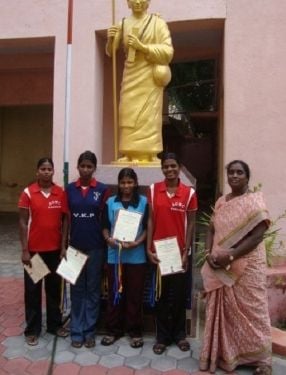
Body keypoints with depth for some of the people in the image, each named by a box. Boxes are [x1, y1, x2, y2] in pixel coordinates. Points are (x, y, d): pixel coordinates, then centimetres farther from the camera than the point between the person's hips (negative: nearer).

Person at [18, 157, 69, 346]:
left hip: (55, 249, 2)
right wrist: (25, 250, -9)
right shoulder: (28, 193, -6)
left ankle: (55, 324, 31)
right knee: (32, 290, 9)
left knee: (54, 287, 14)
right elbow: (23, 222, -6)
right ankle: (32, 329, 23)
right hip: (34, 249, -2)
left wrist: (64, 245, -2)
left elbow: (65, 220, 2)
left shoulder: (61, 193, -1)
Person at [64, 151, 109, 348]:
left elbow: (106, 219, 0)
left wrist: (108, 242, -4)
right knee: (77, 289, 10)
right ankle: (77, 331, 21)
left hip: (96, 247, -1)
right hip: (75, 247, 2)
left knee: (93, 289, 9)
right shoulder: (70, 189, 3)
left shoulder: (103, 189, -2)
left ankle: (90, 331, 21)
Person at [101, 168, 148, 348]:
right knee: (115, 293, 10)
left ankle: (135, 331, 21)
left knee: (135, 294, 7)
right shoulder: (110, 202, 5)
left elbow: (147, 228, 0)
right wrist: (108, 239, -11)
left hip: (136, 256, -1)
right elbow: (105, 226, 8)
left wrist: (137, 243, -14)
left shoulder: (143, 202, 1)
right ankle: (113, 330, 24)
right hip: (115, 255, 2)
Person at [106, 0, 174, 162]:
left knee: (148, 117, -8)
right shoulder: (123, 24, 11)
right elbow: (110, 52, 11)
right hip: (131, 75, 4)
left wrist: (143, 46, -15)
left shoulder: (157, 22, 1)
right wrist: (110, 39, -10)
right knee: (128, 116, -2)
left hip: (150, 76, -4)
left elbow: (168, 51, -6)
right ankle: (130, 156, 1)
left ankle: (149, 156, -6)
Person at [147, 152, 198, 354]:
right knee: (161, 294, 10)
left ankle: (180, 334, 29)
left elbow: (190, 223, -1)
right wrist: (148, 248, -4)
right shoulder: (154, 190, -1)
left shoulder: (189, 192, -4)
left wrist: (186, 250, -6)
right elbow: (151, 220, 0)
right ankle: (162, 336, 24)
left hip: (179, 250, -1)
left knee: (179, 294, 11)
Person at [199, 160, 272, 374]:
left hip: (247, 266, -5)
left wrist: (230, 256, -20)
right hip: (220, 267, 5)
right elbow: (212, 230, 11)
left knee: (250, 310, 5)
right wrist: (209, 254, -6)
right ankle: (225, 354, 27)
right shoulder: (221, 202, 10)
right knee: (223, 311, 12)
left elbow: (257, 236, -16)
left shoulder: (255, 201, -8)